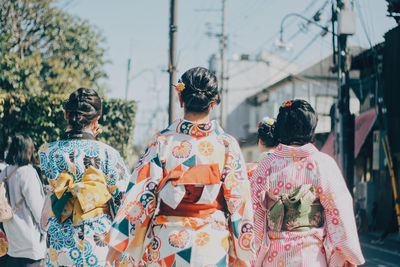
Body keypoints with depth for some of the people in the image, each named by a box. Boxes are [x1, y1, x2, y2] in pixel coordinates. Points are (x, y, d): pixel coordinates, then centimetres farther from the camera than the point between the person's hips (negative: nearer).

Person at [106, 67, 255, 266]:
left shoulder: (162, 142, -4)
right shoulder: (227, 145, -3)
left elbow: (139, 194, -5)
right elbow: (238, 200, -2)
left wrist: (117, 244, -1)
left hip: (166, 243, 0)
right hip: (213, 244, 0)